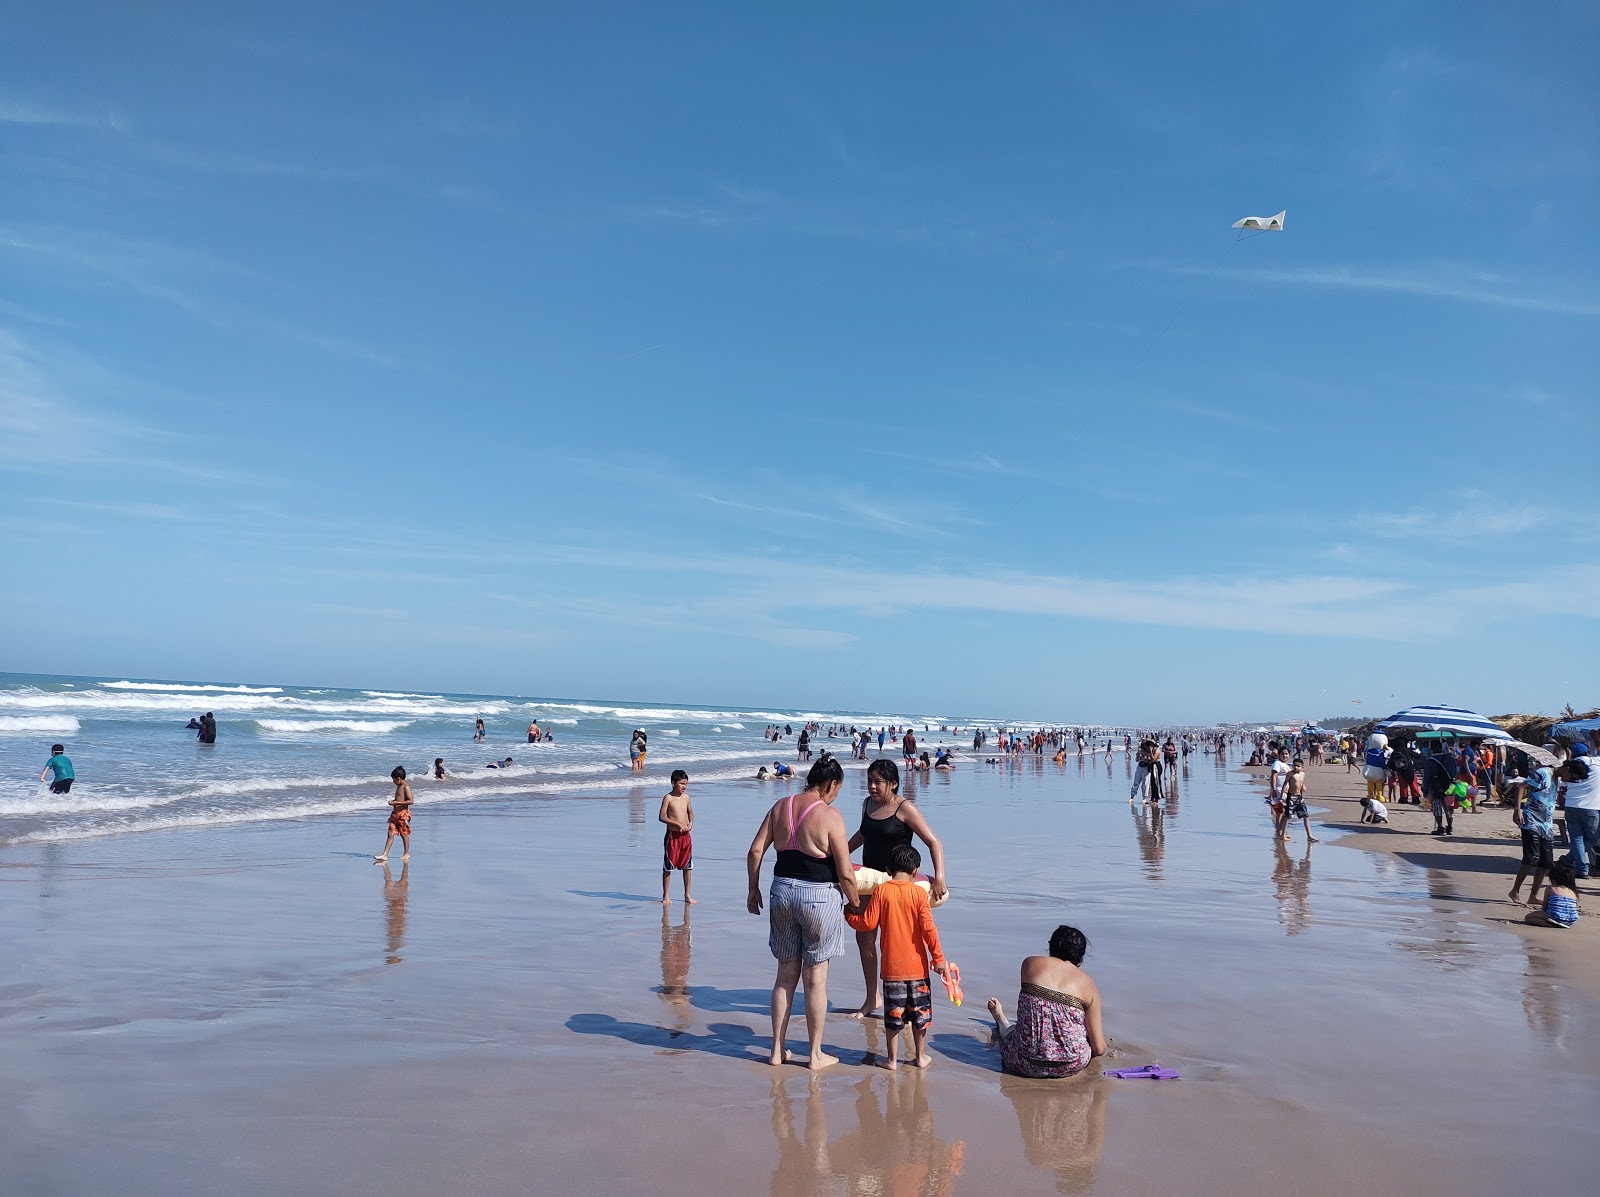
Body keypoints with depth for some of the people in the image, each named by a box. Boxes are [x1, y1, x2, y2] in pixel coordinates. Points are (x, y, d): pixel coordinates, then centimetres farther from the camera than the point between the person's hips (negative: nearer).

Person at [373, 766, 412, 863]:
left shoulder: (406, 787, -14)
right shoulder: (399, 786, 14)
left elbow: (410, 801, -22)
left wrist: (396, 802, -20)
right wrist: (393, 801, 7)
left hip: (403, 813, -8)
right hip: (395, 813, 8)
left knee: (404, 834, 3)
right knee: (391, 834, 3)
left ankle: (406, 854, 16)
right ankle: (384, 855, 1)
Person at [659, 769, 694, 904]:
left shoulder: (686, 797, 7)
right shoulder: (668, 798, -8)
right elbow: (662, 817, -13)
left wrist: (690, 823, 0)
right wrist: (677, 824, -19)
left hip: (685, 836, 5)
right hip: (672, 836, -5)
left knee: (687, 866, 9)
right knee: (668, 867, 3)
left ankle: (687, 895, 19)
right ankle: (665, 896, 13)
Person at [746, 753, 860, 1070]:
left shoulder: (780, 806, 3)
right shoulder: (829, 816, -14)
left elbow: (755, 851, 4)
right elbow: (845, 874, -12)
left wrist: (754, 890, 14)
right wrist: (855, 902, 5)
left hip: (782, 890, 5)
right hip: (819, 896, -5)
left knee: (786, 975, 17)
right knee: (816, 978, 7)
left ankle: (777, 1050, 23)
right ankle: (816, 1055, 18)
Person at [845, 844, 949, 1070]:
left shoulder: (881, 891, -6)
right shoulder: (919, 893, -7)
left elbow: (868, 924, -6)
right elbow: (928, 929, -9)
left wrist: (848, 915, 12)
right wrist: (938, 958, -2)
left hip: (891, 965, 0)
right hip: (917, 964, 0)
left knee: (893, 1013, 9)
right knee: (919, 1011, 15)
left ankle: (892, 1059, 16)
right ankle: (920, 1056, 24)